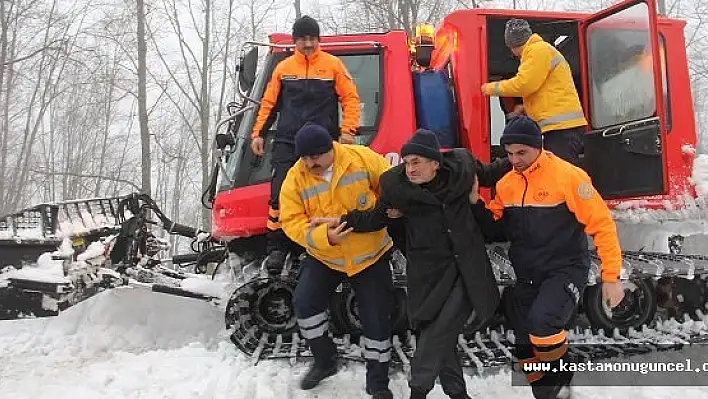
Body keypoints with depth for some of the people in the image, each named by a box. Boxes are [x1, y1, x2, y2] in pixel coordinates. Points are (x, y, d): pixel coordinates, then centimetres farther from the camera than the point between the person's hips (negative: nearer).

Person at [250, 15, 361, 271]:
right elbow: (269, 103, 15)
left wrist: (348, 130, -10)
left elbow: (350, 98, 2)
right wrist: (258, 133, 8)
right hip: (287, 142, 2)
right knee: (280, 193, -7)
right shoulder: (283, 68, 11)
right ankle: (276, 247, 3)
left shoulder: (333, 65, 4)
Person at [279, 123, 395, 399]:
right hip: (323, 257, 2)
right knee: (305, 303, -10)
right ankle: (325, 360, 17)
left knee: (377, 319, 1)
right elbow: (292, 222, -17)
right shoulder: (295, 178, -12)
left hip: (371, 255, -1)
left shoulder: (363, 158, -16)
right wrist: (324, 237, -33)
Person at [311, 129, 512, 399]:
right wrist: (341, 221, -5)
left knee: (440, 330, -10)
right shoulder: (396, 184, -8)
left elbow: (486, 176, 19)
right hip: (429, 272, 0)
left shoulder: (460, 166, -4)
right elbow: (376, 218, 5)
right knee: (441, 332, 4)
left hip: (465, 268, 1)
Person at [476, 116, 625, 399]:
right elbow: (496, 224, 12)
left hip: (565, 269, -6)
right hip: (527, 275, 6)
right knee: (525, 347, 10)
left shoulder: (567, 176, -15)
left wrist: (611, 276, -13)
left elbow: (601, 224, -13)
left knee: (542, 321, -29)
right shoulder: (506, 184, 2)